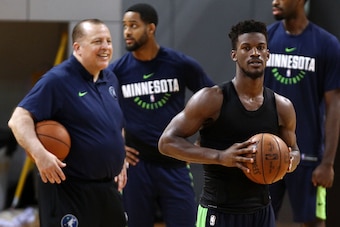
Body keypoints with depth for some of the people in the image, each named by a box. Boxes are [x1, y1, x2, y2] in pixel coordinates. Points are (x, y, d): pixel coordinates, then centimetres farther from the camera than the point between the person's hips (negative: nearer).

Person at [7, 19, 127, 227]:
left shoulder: (111, 79, 11)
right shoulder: (58, 80, -13)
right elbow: (19, 119, -20)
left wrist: (120, 161, 20)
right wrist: (39, 154, -34)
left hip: (107, 188, 8)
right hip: (68, 189, -8)